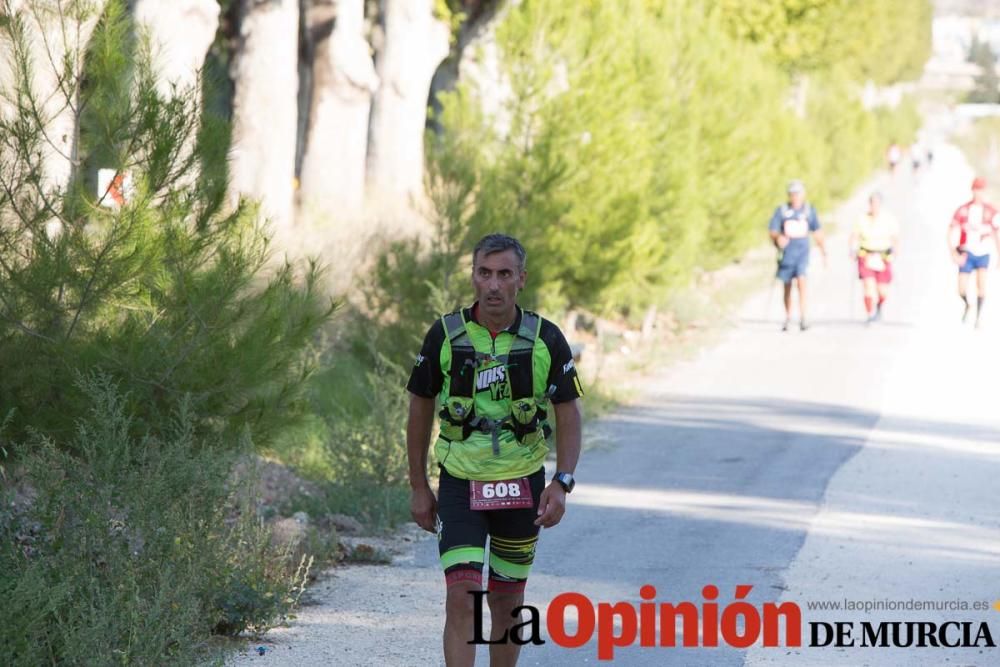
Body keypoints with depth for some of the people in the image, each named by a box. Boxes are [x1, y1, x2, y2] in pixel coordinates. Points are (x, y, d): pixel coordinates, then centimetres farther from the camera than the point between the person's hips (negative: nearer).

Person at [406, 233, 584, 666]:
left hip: (521, 485, 1)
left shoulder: (546, 340, -6)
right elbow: (420, 410, 4)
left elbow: (568, 416, 0)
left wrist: (562, 483, -13)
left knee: (506, 602, 12)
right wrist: (418, 487, 5)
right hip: (460, 484, -1)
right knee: (461, 599, -14)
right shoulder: (445, 335, -6)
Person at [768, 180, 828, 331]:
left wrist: (824, 252, 14)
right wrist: (778, 238, -26)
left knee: (801, 281, -19)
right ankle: (788, 318, 27)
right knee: (787, 286, 11)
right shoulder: (781, 210, 0)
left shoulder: (809, 210, 3)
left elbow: (817, 232, 12)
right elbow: (773, 231, -3)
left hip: (802, 252, -1)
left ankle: (802, 319, -22)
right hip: (786, 254, 1)